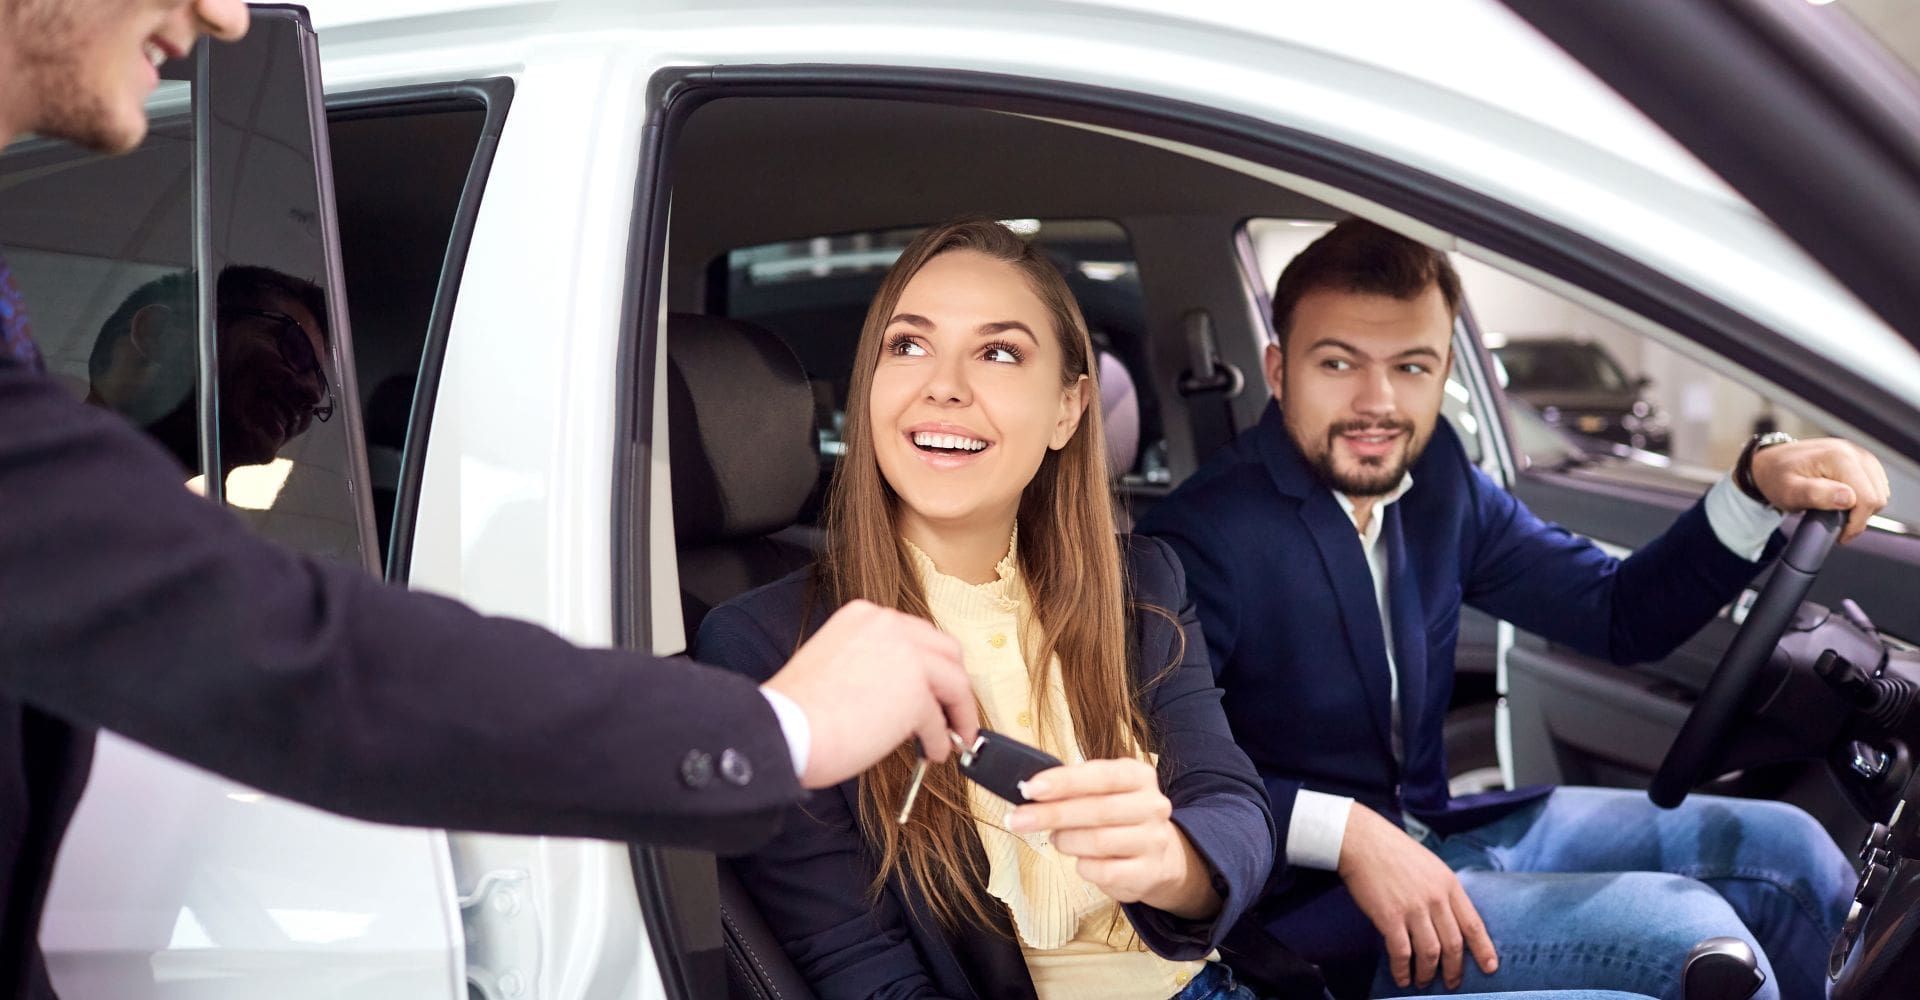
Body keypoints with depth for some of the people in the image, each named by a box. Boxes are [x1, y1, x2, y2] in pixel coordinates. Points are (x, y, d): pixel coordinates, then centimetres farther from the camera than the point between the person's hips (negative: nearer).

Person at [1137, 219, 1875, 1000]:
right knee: (1682, 935, -19)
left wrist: (1759, 488, -10)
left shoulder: (1436, 482, 2)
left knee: (1787, 852, 4)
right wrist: (1344, 832, -31)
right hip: (1316, 903, -8)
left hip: (1435, 833, 8)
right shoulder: (1202, 539, -21)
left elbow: (1619, 615, 4)